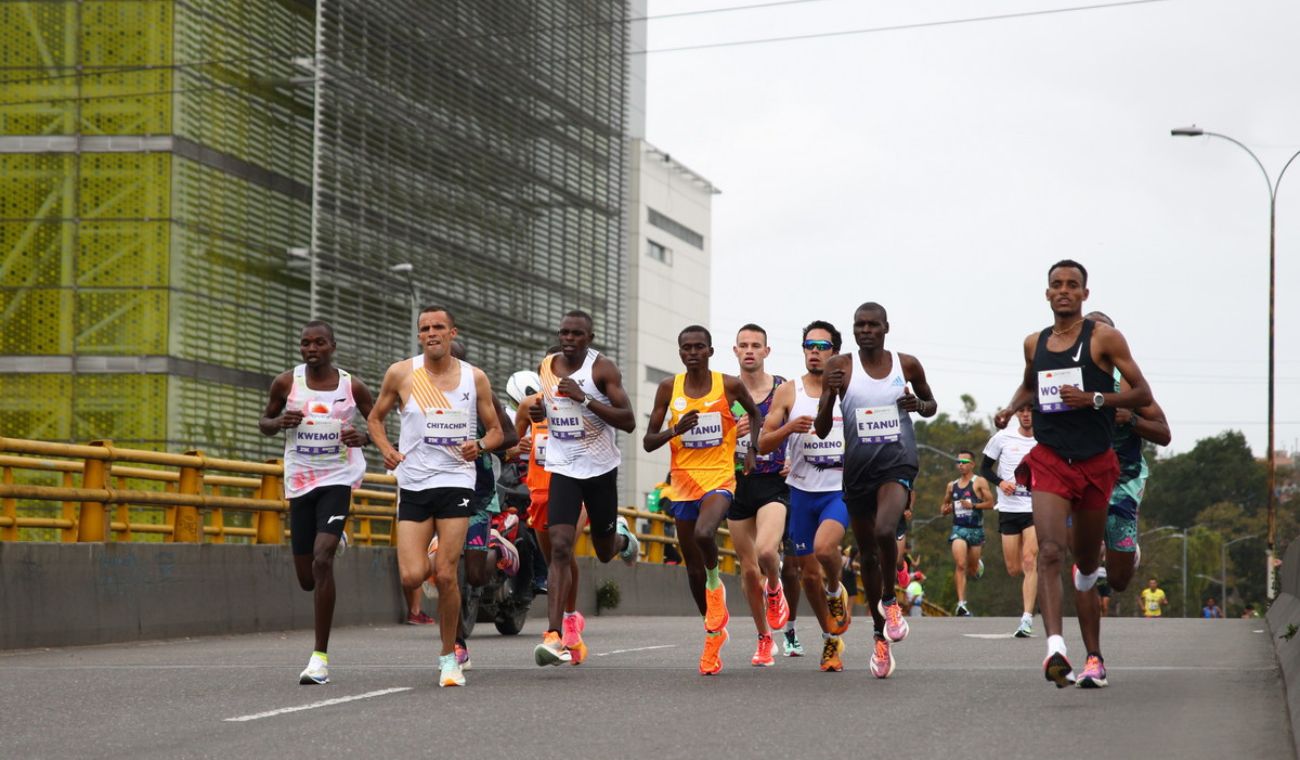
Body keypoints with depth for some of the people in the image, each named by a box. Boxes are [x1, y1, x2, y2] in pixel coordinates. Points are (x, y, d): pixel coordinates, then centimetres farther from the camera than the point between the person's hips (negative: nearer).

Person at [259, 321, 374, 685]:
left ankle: (321, 655, -16)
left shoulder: (352, 386, -2)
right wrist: (280, 422, -10)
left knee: (322, 560, -22)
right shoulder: (286, 383, 1)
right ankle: (333, 540, 49)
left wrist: (363, 437, -13)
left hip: (338, 480, -3)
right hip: (300, 482, 3)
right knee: (307, 579, 9)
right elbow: (264, 422, 14)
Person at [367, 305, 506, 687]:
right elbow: (375, 417, 14)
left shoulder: (474, 378, 2)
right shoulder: (401, 374, 1)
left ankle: (449, 657, 7)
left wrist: (480, 446, -11)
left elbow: (495, 431, 12)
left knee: (446, 575, -9)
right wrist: (386, 449, -5)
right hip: (413, 484, 1)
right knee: (412, 577, -10)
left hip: (456, 483, -1)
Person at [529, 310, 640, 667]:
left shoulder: (603, 369, -10)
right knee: (560, 548, -15)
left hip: (600, 468, -2)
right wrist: (537, 413, 0)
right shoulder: (545, 367, 4)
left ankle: (622, 538, 52)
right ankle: (555, 634, -21)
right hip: (563, 469, 2)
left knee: (604, 552, 13)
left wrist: (585, 398, -24)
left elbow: (628, 421, -16)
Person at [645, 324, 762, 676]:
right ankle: (714, 633, 27)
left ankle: (715, 581, -1)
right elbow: (648, 442, 2)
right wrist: (675, 429, -16)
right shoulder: (669, 388, 1)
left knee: (704, 533, -33)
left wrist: (752, 449, 4)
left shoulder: (729, 385, -3)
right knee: (693, 567, 9)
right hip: (682, 482, 3)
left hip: (719, 478, -3)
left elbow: (754, 413, 18)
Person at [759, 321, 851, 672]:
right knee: (809, 572, 7)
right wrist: (789, 428, -18)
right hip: (802, 489, 2)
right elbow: (763, 445, -1)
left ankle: (837, 590, 3)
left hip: (841, 489, -2)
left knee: (824, 546, -30)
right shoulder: (788, 393, 2)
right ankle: (831, 639, 26)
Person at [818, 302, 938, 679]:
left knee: (885, 530, -29)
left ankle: (889, 600, -2)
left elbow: (932, 405, 19)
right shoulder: (840, 368, -2)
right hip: (858, 467, 2)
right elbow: (821, 430, -3)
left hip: (897, 462, -2)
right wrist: (830, 393, -20)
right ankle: (880, 637, 24)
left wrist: (919, 404, -4)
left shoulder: (907, 365, 1)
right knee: (868, 553, 9)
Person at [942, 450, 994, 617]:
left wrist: (973, 505, -18)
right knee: (960, 565, -16)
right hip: (958, 528, 2)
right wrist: (945, 509, 3)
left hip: (976, 529, -2)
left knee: (972, 571, 8)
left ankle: (978, 564, 47)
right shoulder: (952, 485, 12)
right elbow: (945, 504, 26)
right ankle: (961, 604, -18)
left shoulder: (979, 482, -1)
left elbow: (990, 503, -6)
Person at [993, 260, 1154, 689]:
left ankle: (1094, 658, 27)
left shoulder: (1104, 338, -1)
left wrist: (1094, 398, -17)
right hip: (1049, 459, 1)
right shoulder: (1034, 344, 11)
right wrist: (1012, 408, 10)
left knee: (1086, 563, 11)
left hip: (1096, 462, -1)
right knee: (1050, 551, -20)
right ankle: (1055, 649, -33)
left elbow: (1143, 395, -3)